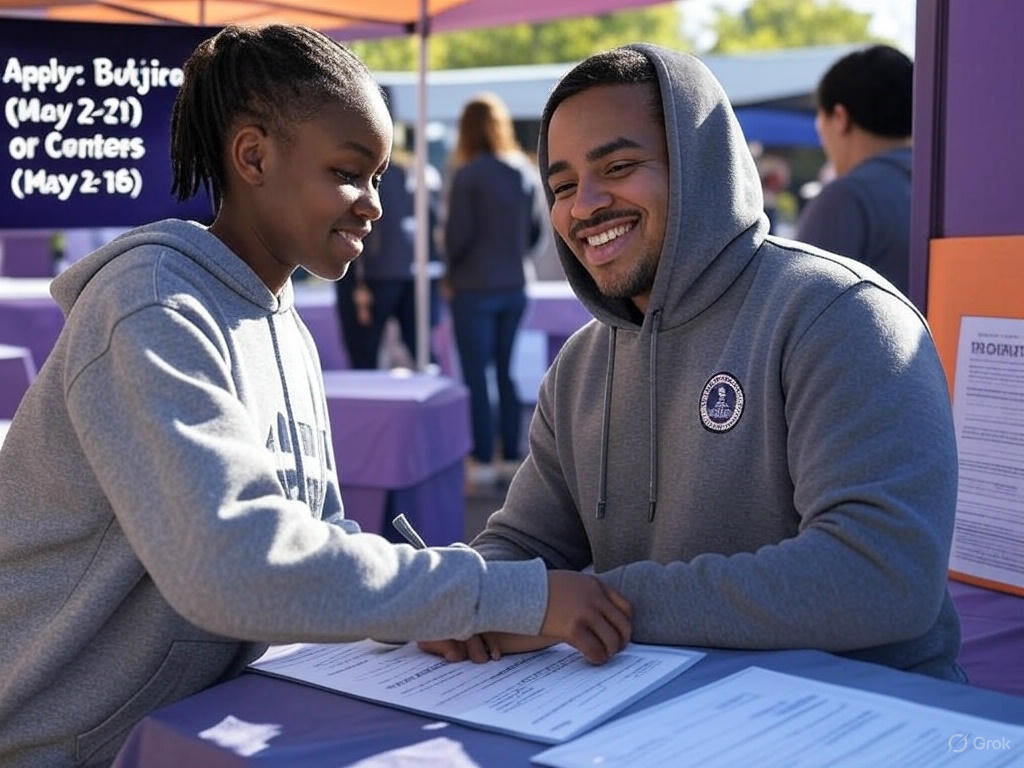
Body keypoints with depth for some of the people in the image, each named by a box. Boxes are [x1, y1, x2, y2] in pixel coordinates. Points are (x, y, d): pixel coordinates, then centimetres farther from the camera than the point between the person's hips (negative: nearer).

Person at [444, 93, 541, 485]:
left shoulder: (468, 174, -12)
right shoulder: (524, 170, 5)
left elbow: (458, 233, -12)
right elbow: (534, 229, 9)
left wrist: (451, 275, 3)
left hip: (474, 288, -5)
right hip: (514, 286, 5)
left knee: (476, 376, 1)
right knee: (507, 372, 13)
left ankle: (483, 460, 3)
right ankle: (512, 454, 17)